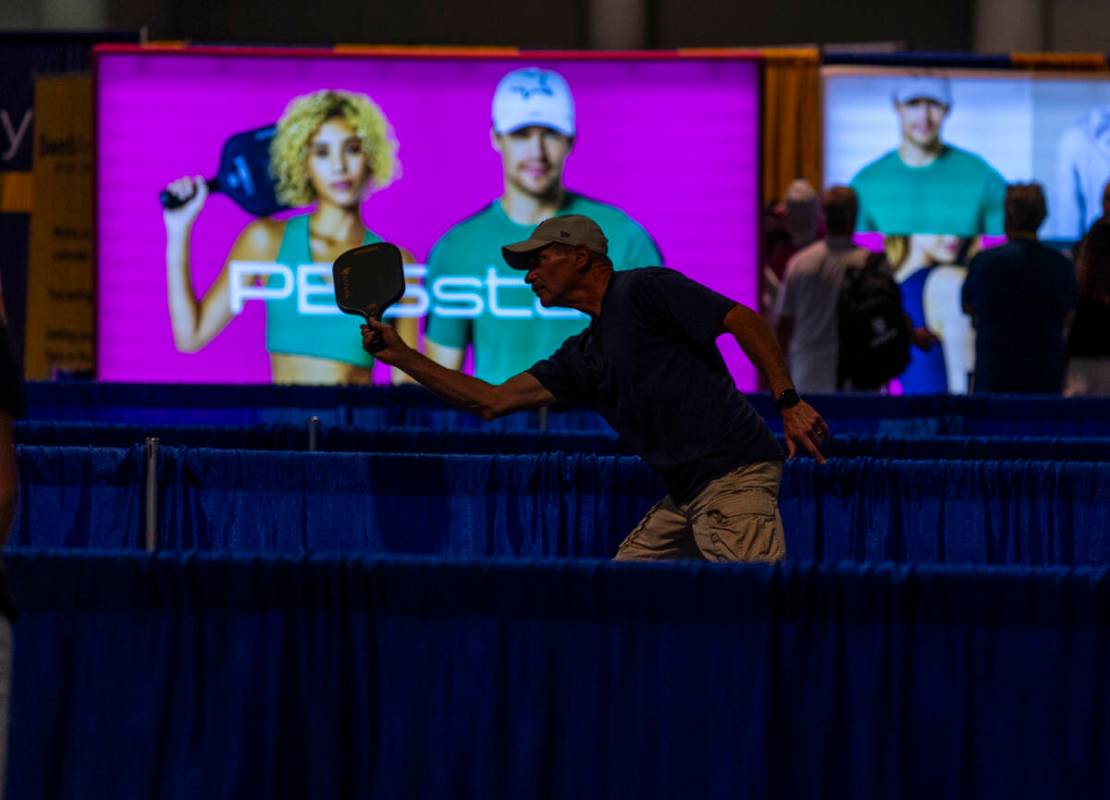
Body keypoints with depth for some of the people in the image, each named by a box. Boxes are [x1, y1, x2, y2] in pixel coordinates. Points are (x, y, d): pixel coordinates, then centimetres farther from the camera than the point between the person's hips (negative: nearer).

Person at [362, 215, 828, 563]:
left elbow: (743, 321, -11)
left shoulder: (643, 290, -4)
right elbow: (492, 401, 22)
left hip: (734, 476, -9)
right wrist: (401, 356, 20)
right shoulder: (581, 356, 20)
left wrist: (789, 403, -20)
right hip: (686, 496, 9)